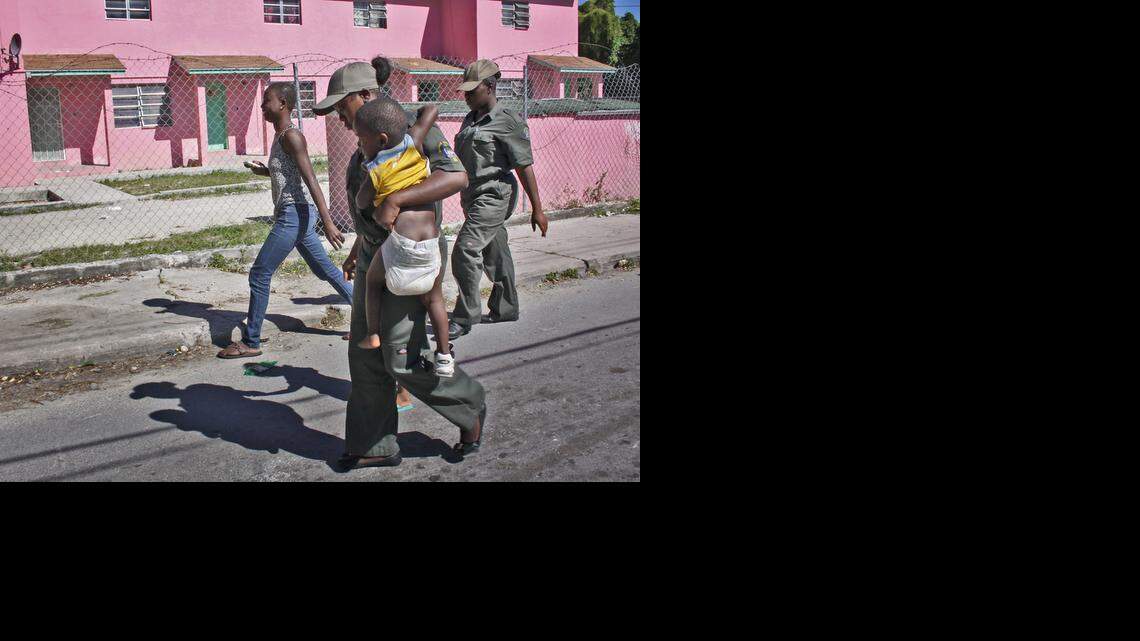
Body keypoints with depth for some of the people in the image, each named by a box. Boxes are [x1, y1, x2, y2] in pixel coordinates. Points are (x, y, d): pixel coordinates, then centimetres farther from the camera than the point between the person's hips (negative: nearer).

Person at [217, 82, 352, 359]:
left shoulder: (291, 136, -13)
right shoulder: (281, 136, 16)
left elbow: (311, 180, -21)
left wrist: (328, 223, -27)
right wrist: (264, 171, 12)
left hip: (294, 214, -10)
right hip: (295, 215, 10)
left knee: (259, 275, -5)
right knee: (326, 270, 16)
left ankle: (251, 343, 3)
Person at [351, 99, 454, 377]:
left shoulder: (376, 172, -3)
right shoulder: (413, 144, 3)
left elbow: (361, 203, 14)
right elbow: (432, 109, 18)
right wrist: (404, 120, 31)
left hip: (399, 242, -3)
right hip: (431, 242, 3)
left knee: (374, 280, 26)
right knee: (434, 296, 22)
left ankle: (373, 334, 21)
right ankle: (444, 356, 22)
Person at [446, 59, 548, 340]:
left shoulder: (508, 121, -11)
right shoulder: (471, 119, 13)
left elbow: (525, 166, -12)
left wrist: (537, 209, -12)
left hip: (494, 194, -8)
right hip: (473, 196, 8)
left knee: (466, 249, -16)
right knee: (494, 253, 16)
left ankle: (464, 318, -9)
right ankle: (505, 308, 28)